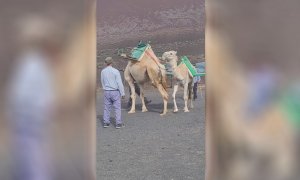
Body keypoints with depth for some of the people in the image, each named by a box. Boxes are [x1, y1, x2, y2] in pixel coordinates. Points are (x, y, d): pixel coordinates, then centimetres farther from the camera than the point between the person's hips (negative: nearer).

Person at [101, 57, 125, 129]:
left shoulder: (103, 71, 1)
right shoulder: (115, 71, -12)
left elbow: (102, 82, 12)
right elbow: (119, 83, -11)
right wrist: (122, 93, -5)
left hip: (107, 91, 4)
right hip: (115, 91, -4)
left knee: (107, 107, 11)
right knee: (117, 107, 2)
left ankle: (106, 122, 13)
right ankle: (118, 123, 2)